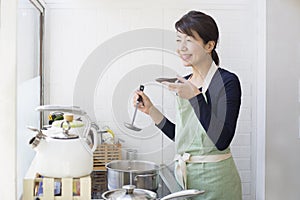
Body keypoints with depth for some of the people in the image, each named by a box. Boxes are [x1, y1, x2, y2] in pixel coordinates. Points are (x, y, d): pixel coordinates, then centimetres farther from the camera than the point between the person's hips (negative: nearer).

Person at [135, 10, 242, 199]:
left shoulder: (227, 81, -13)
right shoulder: (185, 83, 6)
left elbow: (222, 140, -22)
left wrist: (195, 97, -24)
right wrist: (151, 110, 4)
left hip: (214, 179, -6)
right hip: (183, 175, 6)